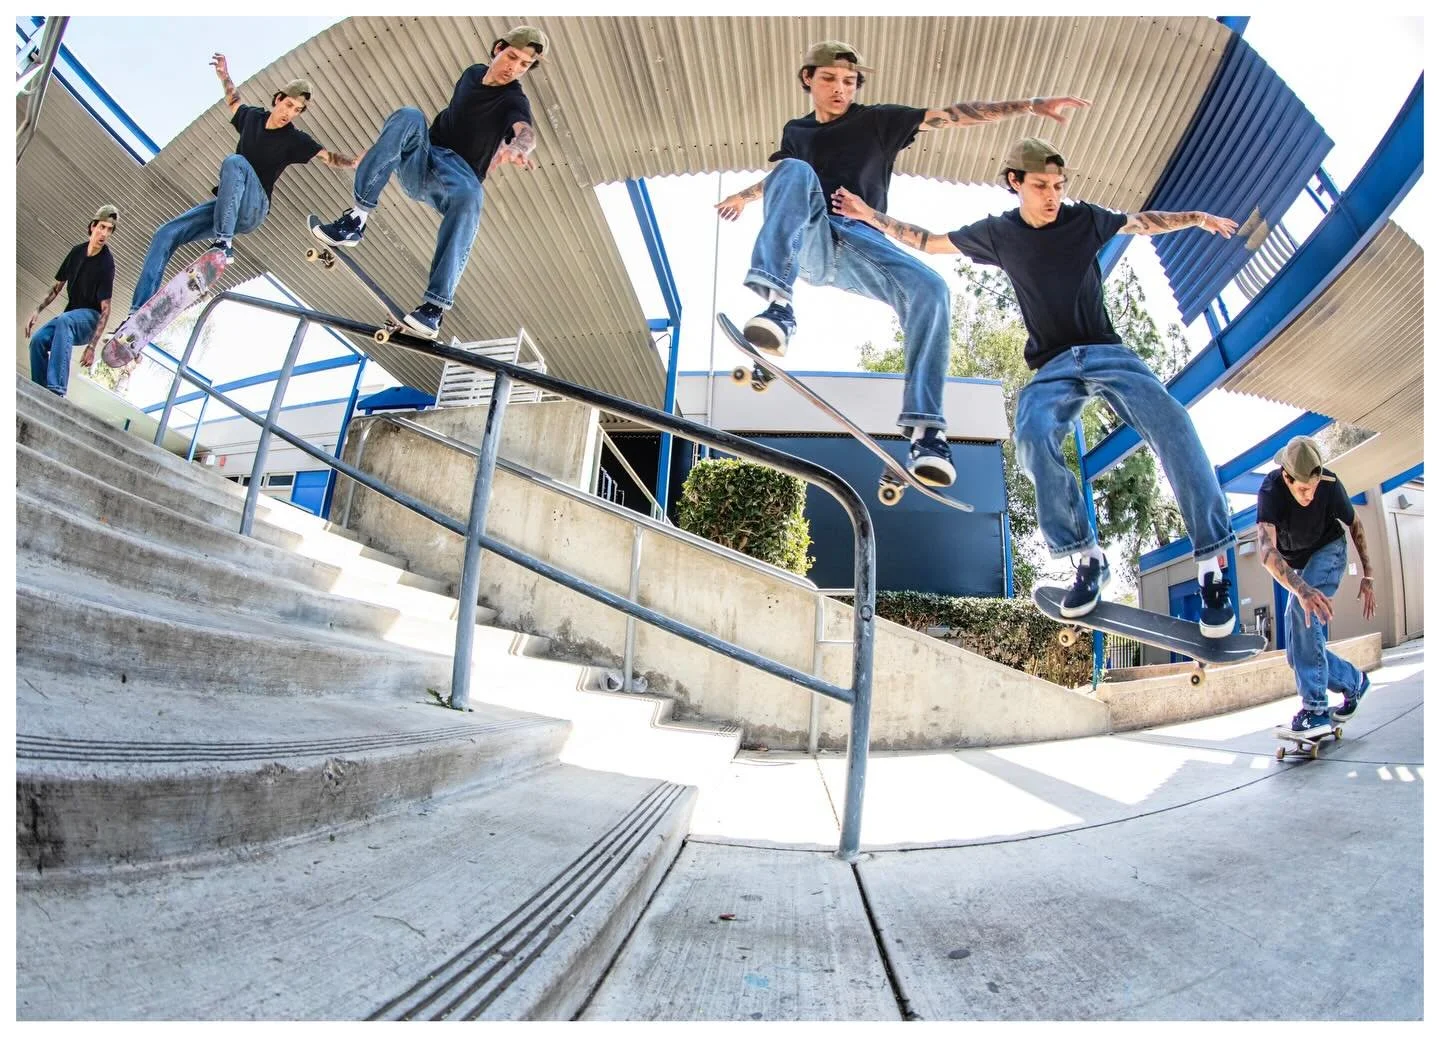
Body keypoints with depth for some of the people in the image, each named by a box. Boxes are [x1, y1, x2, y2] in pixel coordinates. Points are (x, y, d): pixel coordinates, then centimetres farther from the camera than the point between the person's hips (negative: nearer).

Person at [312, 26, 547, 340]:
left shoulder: (514, 101, -5)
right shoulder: (472, 73, 12)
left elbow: (526, 134, -29)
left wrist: (515, 148, -50)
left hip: (457, 173, -4)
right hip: (419, 162, 5)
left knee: (470, 195, -41)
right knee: (408, 116, -27)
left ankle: (436, 305, -45)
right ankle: (356, 219, -31)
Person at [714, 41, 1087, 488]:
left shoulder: (878, 120, 16)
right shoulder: (795, 132, 23)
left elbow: (951, 115, 9)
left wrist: (1030, 105, 4)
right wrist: (745, 195, 56)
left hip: (862, 241, 0)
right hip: (806, 241, 0)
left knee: (930, 288, -30)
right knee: (795, 171, -29)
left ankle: (925, 432, -36)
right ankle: (777, 307, -47)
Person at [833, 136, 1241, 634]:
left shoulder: (1084, 218, 7)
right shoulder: (998, 232, 7)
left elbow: (1140, 222, 22)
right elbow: (930, 242, 16)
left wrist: (1196, 217, 11)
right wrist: (870, 215, 15)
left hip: (1107, 350, 1)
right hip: (1054, 366, 0)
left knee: (1170, 422, -27)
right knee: (1033, 437, -34)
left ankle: (1212, 564, -21)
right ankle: (1089, 559, -21)